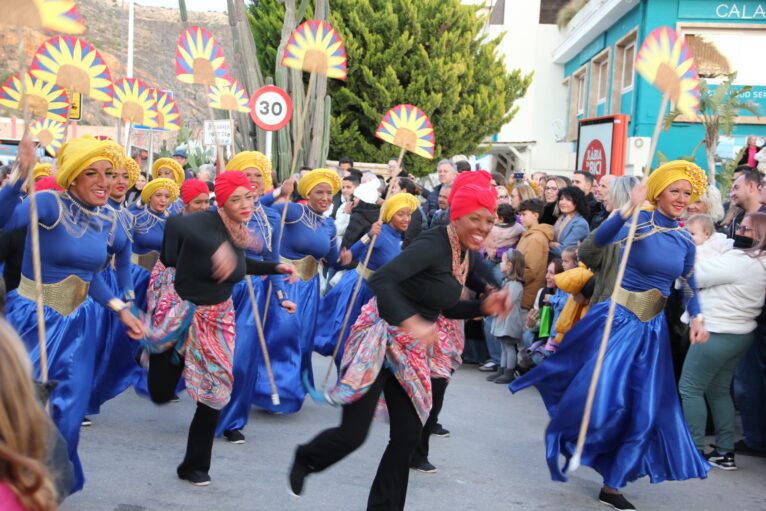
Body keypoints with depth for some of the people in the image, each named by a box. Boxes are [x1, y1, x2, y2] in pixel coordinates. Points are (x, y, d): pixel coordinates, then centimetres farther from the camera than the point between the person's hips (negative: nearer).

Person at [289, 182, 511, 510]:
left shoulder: (470, 257, 6)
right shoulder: (433, 245, -21)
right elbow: (381, 280, -33)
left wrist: (485, 307, 2)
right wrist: (410, 321, -43)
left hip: (411, 349, 8)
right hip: (380, 336, -8)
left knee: (407, 437, 5)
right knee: (352, 434, -4)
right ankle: (306, 459, 27)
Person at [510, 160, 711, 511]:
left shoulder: (685, 241, 5)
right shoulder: (639, 223, -11)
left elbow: (689, 285, 15)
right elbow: (601, 239, -31)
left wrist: (697, 318, -1)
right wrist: (629, 210, -45)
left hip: (652, 329, 6)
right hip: (618, 319, -6)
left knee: (643, 409, 6)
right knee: (603, 394, -18)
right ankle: (562, 429, 17)